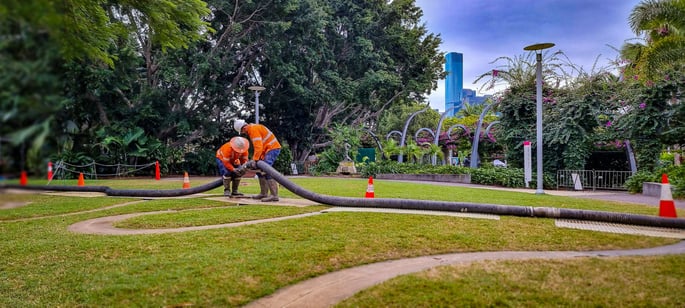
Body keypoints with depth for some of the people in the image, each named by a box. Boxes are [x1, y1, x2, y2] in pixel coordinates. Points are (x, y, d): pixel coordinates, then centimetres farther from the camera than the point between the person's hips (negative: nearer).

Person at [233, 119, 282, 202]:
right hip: (269, 149, 11)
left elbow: (259, 146, -24)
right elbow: (257, 146, 16)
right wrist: (255, 159, 11)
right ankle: (263, 193, 16)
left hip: (273, 148, -11)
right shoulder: (251, 129, 16)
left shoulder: (253, 129, -16)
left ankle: (274, 195, -23)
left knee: (266, 171, -19)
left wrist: (255, 160, -24)